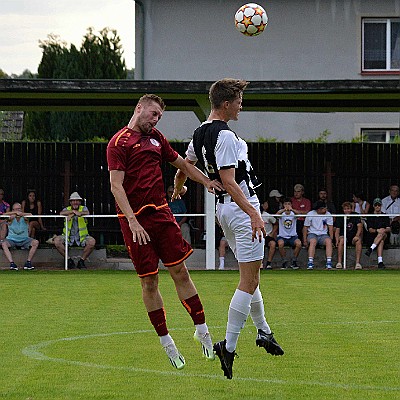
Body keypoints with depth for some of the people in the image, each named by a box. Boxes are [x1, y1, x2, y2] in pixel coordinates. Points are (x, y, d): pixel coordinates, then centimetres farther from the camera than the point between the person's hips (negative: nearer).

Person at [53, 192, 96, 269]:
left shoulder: (83, 208, 3)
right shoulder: (67, 209, 5)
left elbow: (87, 213, -23)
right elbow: (61, 213, -20)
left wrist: (74, 213, -36)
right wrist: (73, 211, -27)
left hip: (82, 236, -1)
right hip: (68, 236, 1)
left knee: (92, 242, -29)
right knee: (57, 241, -26)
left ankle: (81, 261, -9)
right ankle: (69, 260, -9)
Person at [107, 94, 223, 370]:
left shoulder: (156, 138, 15)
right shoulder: (119, 142, -6)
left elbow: (181, 163, 28)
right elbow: (116, 185, -14)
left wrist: (207, 181, 19)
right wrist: (132, 220, -23)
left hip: (161, 213, 5)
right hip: (135, 219, -5)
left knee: (180, 272, 2)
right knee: (149, 282, 0)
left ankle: (202, 331, 9)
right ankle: (166, 342, 9)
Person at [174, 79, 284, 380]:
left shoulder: (200, 133, 9)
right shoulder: (225, 136, -20)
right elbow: (229, 182, -26)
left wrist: (178, 189, 44)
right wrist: (254, 214, -31)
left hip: (224, 208, 10)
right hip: (242, 207, -10)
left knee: (251, 274, 23)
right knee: (250, 280, -7)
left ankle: (263, 330, 33)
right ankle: (228, 347, -10)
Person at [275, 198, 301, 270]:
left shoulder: (293, 213, -1)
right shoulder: (282, 213, -2)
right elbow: (278, 214, -27)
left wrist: (292, 210, -48)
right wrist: (284, 209, -49)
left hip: (292, 236, 1)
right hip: (282, 236, -1)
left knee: (299, 243, -29)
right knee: (280, 243, -33)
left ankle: (294, 261, -6)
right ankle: (284, 262, -11)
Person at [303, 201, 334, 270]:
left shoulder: (328, 214, 3)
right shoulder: (310, 214, -2)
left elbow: (330, 228, 6)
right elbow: (305, 228, 4)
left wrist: (331, 239, -5)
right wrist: (305, 240, -3)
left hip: (323, 235, 2)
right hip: (312, 234, -2)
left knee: (328, 241, -32)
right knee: (313, 241, -37)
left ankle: (329, 263, -38)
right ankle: (310, 263, -41)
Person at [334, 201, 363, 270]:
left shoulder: (355, 216, 1)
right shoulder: (340, 218, 2)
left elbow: (360, 227, -9)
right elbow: (337, 231, -3)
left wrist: (357, 235, -28)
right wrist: (337, 239, -23)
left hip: (354, 236, 0)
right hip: (344, 236, 0)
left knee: (358, 240, -32)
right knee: (341, 240, -34)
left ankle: (357, 263, -37)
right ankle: (339, 262, -35)